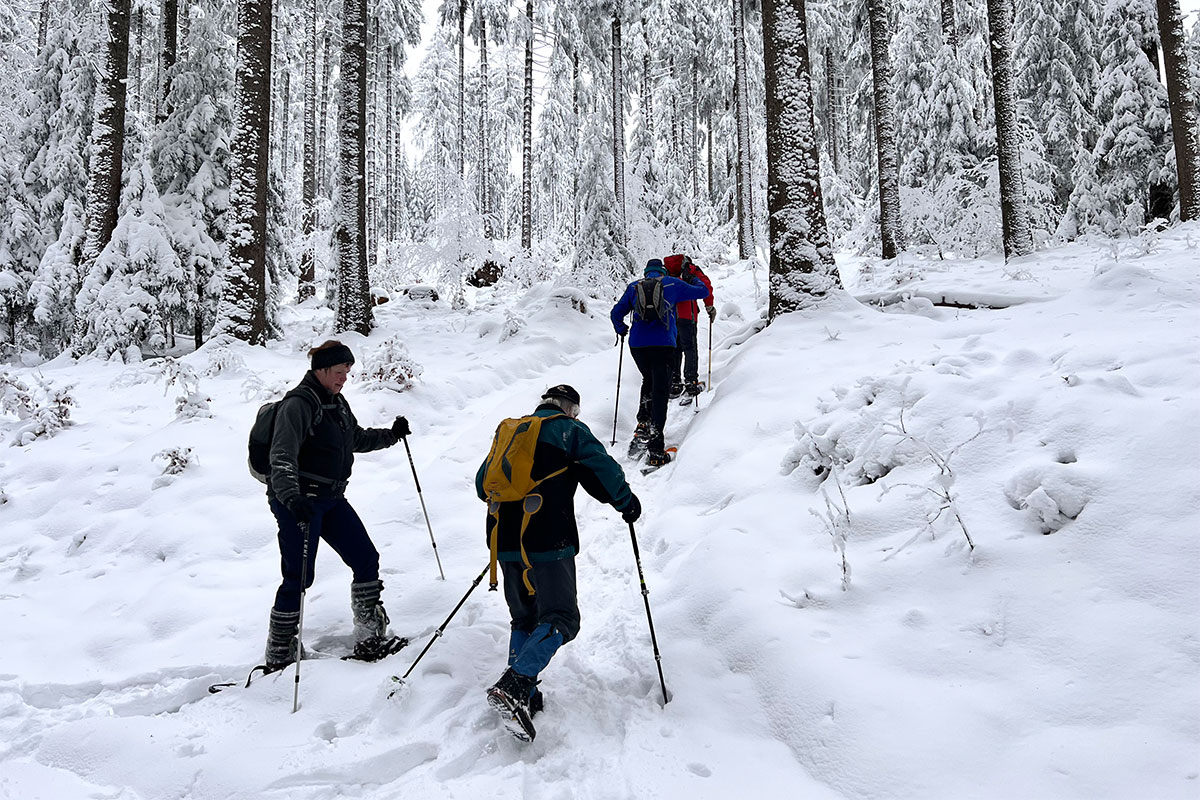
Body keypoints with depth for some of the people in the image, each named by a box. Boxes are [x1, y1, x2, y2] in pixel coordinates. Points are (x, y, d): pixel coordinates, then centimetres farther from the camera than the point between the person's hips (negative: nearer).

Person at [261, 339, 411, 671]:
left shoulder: (337, 402, 12)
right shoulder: (298, 403, -15)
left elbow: (356, 439, 28)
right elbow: (282, 456, -26)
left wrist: (391, 435, 15)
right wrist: (291, 496, -39)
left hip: (331, 498, 9)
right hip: (297, 501, -9)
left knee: (366, 559, 5)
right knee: (299, 576, -4)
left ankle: (370, 640, 15)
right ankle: (278, 655, 12)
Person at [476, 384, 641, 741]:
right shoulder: (570, 431, 3)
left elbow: (483, 484, 23)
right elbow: (603, 471, -4)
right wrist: (627, 502, 12)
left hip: (505, 541, 6)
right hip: (548, 542, -6)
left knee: (524, 618, 19)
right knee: (560, 619, -2)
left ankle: (522, 697, 13)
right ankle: (514, 686, -19)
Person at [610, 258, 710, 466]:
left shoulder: (633, 287, 15)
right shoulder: (672, 284, 10)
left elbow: (616, 313, 15)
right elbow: (703, 292, 19)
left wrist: (621, 330, 35)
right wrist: (692, 280, 40)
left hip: (637, 345, 3)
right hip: (662, 345, -3)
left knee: (649, 382, 28)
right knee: (660, 392, -3)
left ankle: (643, 425, 11)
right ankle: (655, 452, -10)